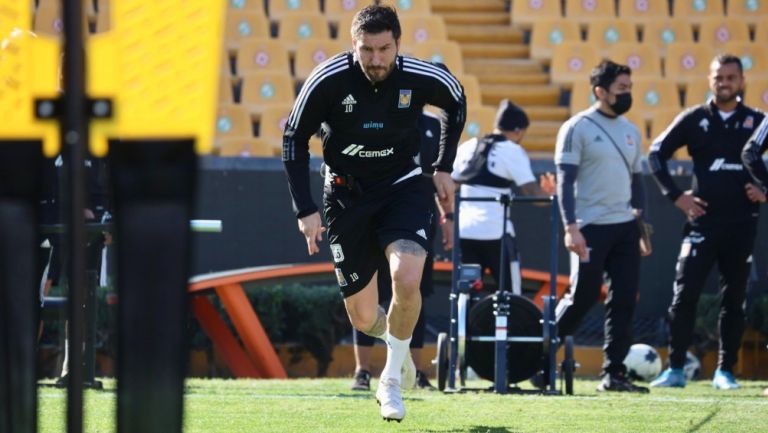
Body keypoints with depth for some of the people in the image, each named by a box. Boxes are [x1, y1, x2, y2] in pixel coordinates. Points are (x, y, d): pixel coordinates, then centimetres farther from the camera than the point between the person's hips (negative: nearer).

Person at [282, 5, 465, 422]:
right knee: (363, 318, 2)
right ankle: (394, 338, 41)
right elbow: (294, 139, -7)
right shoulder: (328, 80, -20)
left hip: (403, 187, 0)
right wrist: (305, 210, -12)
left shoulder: (422, 78, -16)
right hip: (348, 194, 0)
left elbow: (456, 103, 8)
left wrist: (444, 168, 6)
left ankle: (392, 379, -6)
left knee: (407, 278, -28)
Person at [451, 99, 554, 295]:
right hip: (494, 232, -5)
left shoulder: (466, 148, 14)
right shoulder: (513, 151, -3)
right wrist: (548, 193, 11)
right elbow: (532, 193, -8)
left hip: (464, 230, 5)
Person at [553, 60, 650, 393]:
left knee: (624, 301, 1)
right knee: (582, 298, -6)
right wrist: (571, 227, -18)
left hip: (626, 227, 6)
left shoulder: (630, 131, 15)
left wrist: (643, 226, 14)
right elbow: (565, 180, -10)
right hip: (591, 228, -6)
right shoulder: (577, 128, -6)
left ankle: (613, 373, 5)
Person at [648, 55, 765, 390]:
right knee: (684, 294, -6)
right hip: (702, 220, -1)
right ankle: (675, 369, -2)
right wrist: (675, 195, 0)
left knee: (734, 299, 5)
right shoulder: (694, 119, 4)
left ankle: (725, 371, 11)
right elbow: (657, 152, 8)